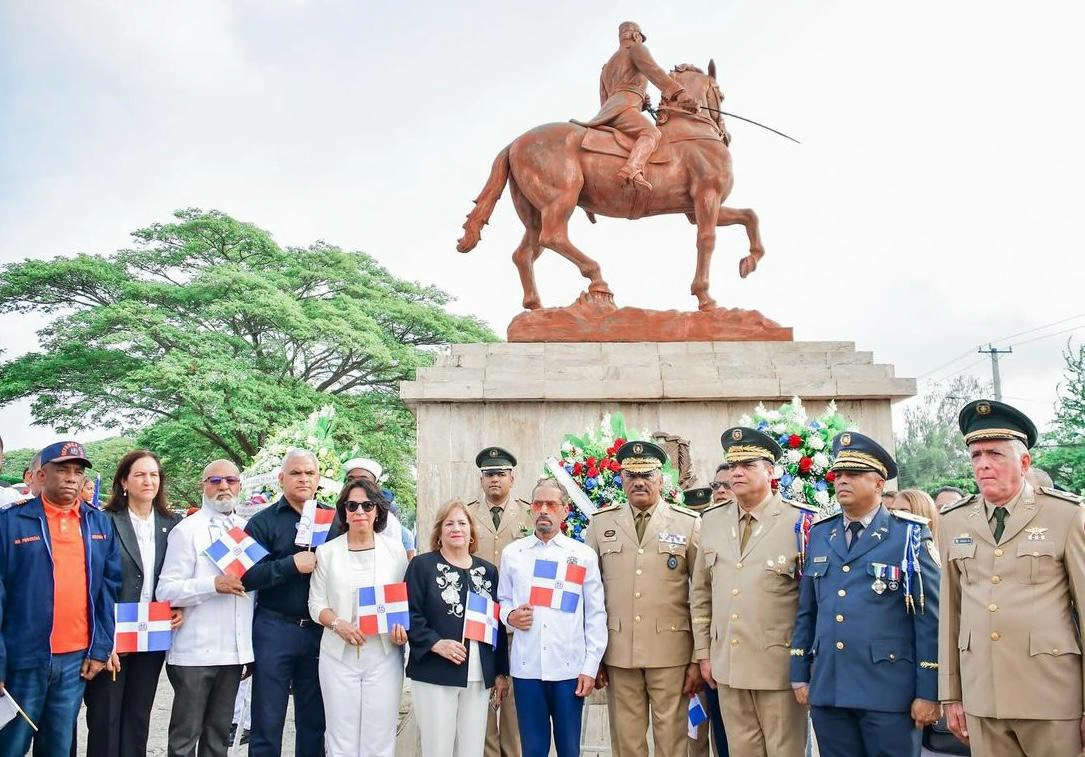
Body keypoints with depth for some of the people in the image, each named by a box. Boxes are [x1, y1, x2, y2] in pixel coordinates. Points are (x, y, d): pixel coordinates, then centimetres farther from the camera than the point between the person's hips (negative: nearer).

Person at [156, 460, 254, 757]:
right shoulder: (186, 530, -5)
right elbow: (165, 591, -11)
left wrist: (253, 649, 16)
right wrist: (214, 585, -23)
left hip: (234, 651, 5)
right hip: (195, 652, -5)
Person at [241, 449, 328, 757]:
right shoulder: (263, 522, 0)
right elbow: (246, 576, -11)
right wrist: (291, 565, -19)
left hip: (320, 630, 2)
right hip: (274, 629, -2)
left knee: (315, 719, 12)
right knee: (268, 720, 7)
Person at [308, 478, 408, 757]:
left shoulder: (395, 550, 3)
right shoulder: (327, 551, 4)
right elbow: (316, 603, 4)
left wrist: (402, 628, -11)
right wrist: (338, 624, -14)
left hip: (384, 655, 0)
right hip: (339, 655, 0)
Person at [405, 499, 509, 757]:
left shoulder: (488, 570, 13)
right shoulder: (422, 565, 0)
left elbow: (498, 624, 15)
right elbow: (409, 614, -6)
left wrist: (501, 672, 12)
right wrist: (436, 643, -19)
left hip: (479, 676, 4)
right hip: (435, 674, -4)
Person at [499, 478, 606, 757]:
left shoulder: (584, 555, 2)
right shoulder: (511, 553, 6)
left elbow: (596, 615, 2)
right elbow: (502, 599, 15)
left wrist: (591, 667, -3)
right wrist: (510, 615, -8)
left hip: (570, 668, -1)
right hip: (526, 667, 1)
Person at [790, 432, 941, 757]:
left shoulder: (910, 535, -4)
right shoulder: (820, 535, 10)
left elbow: (930, 618, -6)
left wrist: (929, 692, -9)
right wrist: (800, 673, 10)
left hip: (889, 692, -4)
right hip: (827, 690, 4)